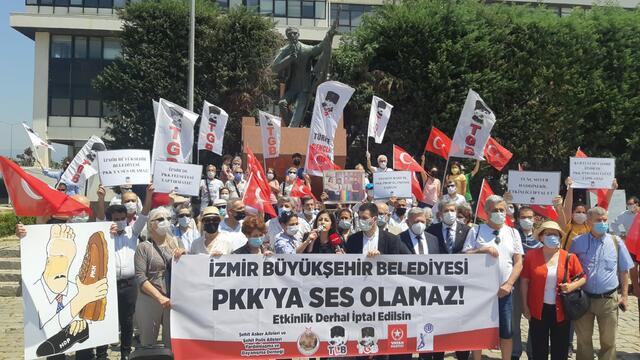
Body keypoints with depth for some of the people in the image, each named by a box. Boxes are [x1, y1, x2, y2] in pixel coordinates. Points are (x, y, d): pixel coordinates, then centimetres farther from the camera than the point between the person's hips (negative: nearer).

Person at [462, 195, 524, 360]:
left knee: (506, 331, 7)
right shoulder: (475, 232, 0)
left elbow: (518, 263, 3)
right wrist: (484, 250, -20)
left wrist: (508, 284, -9)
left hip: (504, 291, 2)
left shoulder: (513, 233, 7)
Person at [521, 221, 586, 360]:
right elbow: (524, 281, 0)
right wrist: (525, 305, -2)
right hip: (538, 310, -1)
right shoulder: (531, 255, -4)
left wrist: (572, 286, -15)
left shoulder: (569, 257, -3)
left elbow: (583, 278, 6)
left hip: (561, 310, 1)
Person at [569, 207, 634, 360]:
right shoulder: (577, 242, 0)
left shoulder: (616, 242, 1)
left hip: (608, 300, 0)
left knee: (608, 341, 9)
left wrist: (624, 295, 2)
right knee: (583, 339, 11)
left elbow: (624, 271, 7)